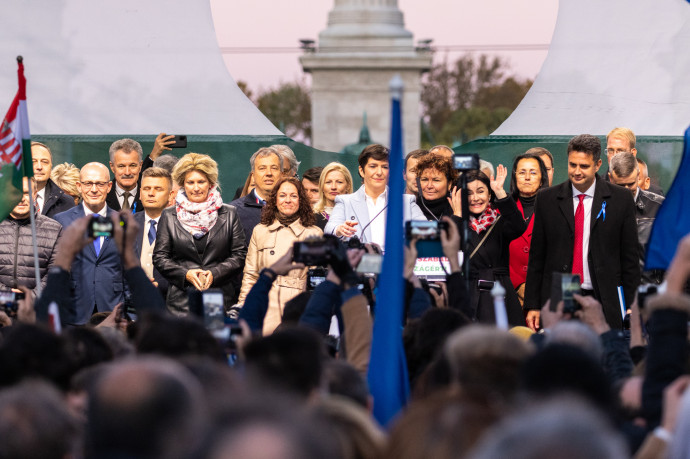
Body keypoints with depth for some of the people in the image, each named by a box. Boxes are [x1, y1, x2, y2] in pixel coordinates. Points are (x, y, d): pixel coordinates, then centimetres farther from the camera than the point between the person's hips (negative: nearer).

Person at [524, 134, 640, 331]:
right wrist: (533, 306, 4)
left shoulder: (621, 199, 4)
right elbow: (536, 256, 9)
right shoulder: (546, 199, 7)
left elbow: (629, 256, 5)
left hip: (604, 304, -1)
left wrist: (631, 308, 1)